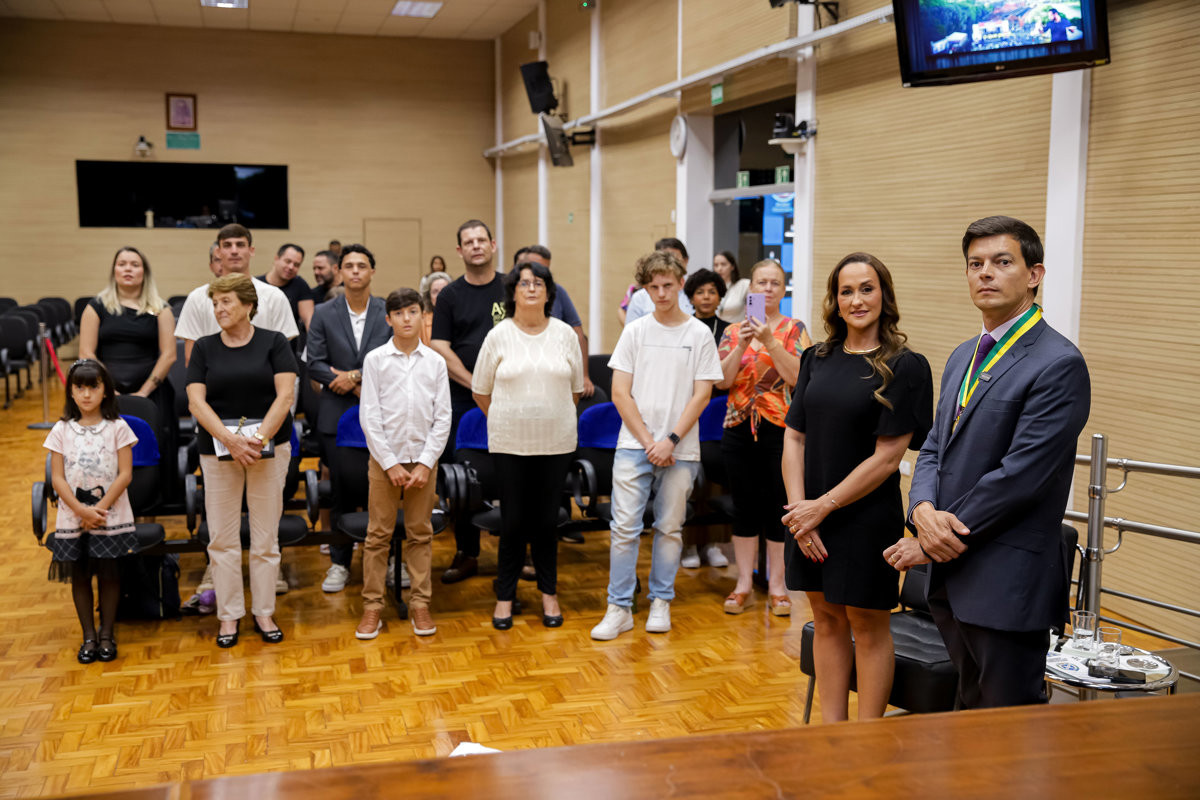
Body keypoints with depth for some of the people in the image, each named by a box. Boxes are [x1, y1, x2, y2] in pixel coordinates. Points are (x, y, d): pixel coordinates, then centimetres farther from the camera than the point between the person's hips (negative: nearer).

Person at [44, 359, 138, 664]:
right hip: (72, 518, 2)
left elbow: (125, 474, -7)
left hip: (110, 516, -2)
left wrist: (100, 508, -15)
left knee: (108, 574, 4)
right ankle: (89, 636, 19)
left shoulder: (117, 428, -2)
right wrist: (82, 511, -13)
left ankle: (107, 635, 18)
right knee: (79, 576, 8)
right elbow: (57, 478, -3)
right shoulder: (62, 430, 2)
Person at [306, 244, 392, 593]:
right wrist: (351, 385, -12)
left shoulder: (388, 313, 3)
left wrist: (356, 375, -15)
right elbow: (314, 364, -1)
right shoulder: (324, 314, 5)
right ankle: (340, 562, 15)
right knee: (340, 490, 5)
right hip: (337, 415, 1)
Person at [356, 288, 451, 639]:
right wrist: (390, 463, -8)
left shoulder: (435, 362, 3)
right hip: (384, 458, -1)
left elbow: (442, 418, 2)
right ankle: (372, 607, 11)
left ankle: (420, 604, 16)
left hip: (422, 459, 1)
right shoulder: (375, 359, -1)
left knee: (420, 534, 7)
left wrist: (425, 463, -7)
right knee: (378, 534, 3)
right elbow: (369, 416, -3)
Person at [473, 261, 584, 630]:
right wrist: (509, 419, 11)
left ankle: (549, 593, 22)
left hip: (555, 442, 1)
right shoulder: (499, 335, 0)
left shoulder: (565, 334, 4)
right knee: (513, 522, 2)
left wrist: (553, 417, 11)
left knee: (547, 520, 7)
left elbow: (576, 389, 12)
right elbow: (480, 392, 7)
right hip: (510, 443, -1)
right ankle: (505, 596, 16)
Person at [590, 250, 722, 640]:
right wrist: (648, 441, -6)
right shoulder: (635, 331, 4)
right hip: (634, 445, 0)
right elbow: (620, 393, 1)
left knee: (669, 528, 8)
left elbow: (702, 394, 0)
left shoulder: (700, 334, 3)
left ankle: (661, 603, 20)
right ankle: (619, 608, 5)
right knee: (625, 527, -2)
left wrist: (671, 440, -9)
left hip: (680, 449, 0)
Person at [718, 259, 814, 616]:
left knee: (778, 506, 1)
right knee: (744, 506, 8)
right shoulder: (734, 332, 8)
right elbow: (723, 380, -2)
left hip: (781, 430, -2)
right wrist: (742, 345, -13)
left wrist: (770, 342, -19)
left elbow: (798, 377, -13)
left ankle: (777, 585, 13)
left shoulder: (795, 330, 1)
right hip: (739, 429, 2)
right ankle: (744, 584, 17)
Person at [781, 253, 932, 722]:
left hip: (867, 518, -5)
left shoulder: (904, 367, -8)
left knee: (867, 626, 6)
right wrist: (798, 508, -7)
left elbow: (887, 456, -13)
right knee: (826, 620, 13)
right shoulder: (818, 359, 7)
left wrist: (824, 506, -13)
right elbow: (794, 437, 5)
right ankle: (831, 728, 25)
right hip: (809, 514, 5)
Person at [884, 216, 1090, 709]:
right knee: (972, 710, 19)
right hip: (951, 575, 8)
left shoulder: (1058, 364, -14)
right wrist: (923, 511, -9)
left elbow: (1019, 476, -20)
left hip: (1008, 583, -8)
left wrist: (932, 544, -14)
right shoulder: (963, 357, 14)